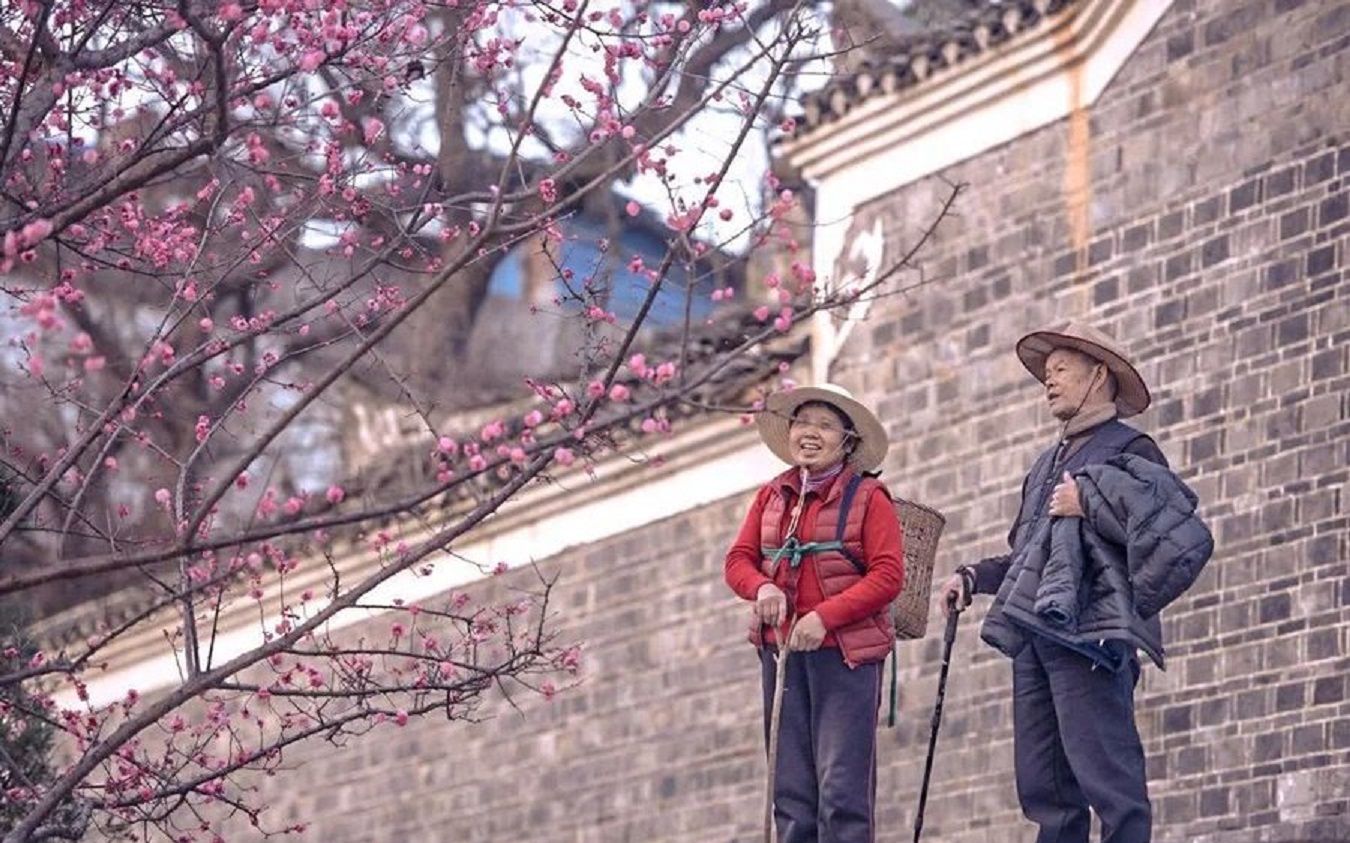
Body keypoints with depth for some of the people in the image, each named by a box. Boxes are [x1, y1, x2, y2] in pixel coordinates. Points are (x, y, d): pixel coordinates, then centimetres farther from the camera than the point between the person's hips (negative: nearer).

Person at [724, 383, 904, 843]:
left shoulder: (867, 497, -2)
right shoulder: (772, 496, 14)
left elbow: (888, 576, -8)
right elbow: (739, 559, 12)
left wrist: (825, 617, -18)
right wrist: (762, 588, -11)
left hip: (846, 653, -5)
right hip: (782, 651, 5)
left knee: (842, 785, -10)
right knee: (790, 787, 5)